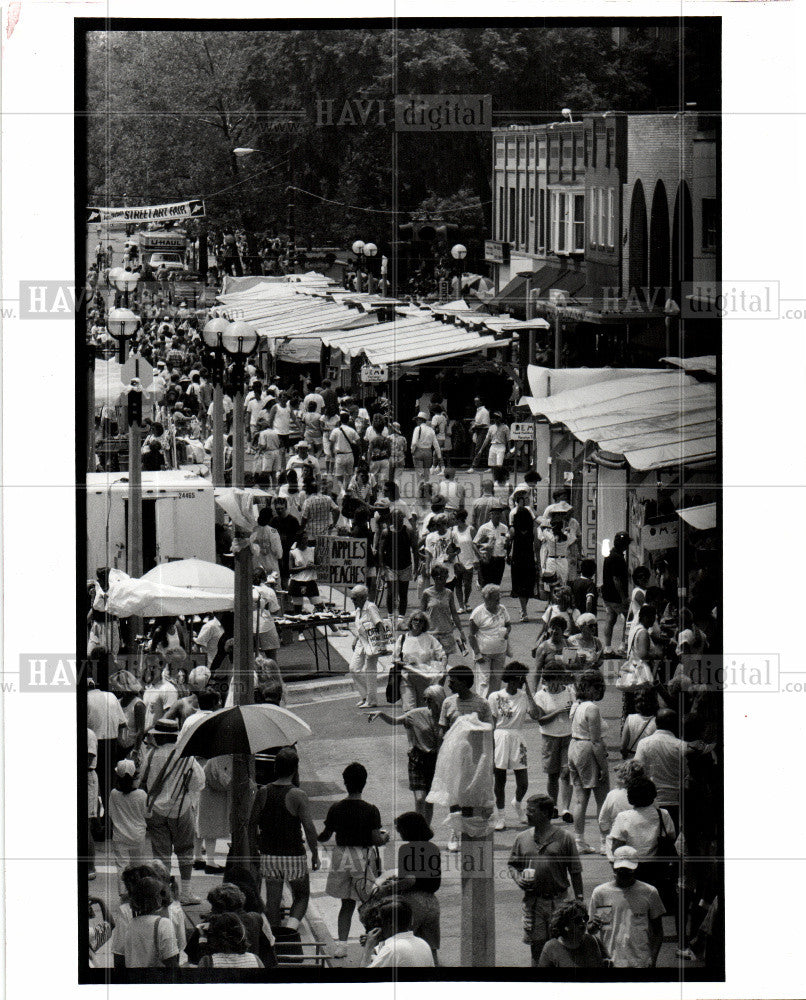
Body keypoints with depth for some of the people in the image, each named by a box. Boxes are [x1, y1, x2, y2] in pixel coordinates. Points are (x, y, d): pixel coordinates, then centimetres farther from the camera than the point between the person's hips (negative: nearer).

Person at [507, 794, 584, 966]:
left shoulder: (564, 838, 0)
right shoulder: (522, 839, 9)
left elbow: (575, 872, 2)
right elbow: (512, 865, 18)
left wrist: (579, 900, -1)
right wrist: (518, 879, -3)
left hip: (558, 901, -3)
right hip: (532, 902, 3)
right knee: (537, 948, 5)